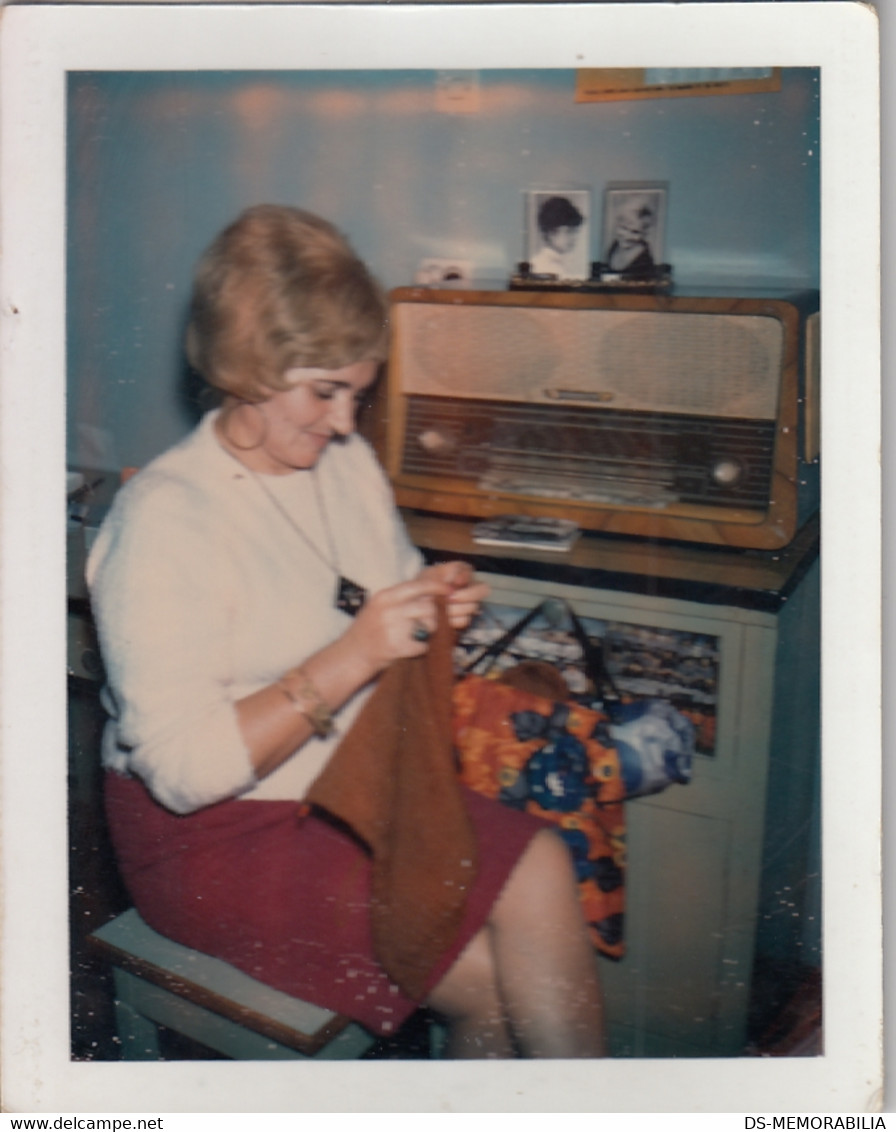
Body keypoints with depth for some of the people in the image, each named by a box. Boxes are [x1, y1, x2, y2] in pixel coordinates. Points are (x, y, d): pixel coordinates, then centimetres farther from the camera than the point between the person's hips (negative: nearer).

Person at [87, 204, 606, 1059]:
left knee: (542, 869, -18)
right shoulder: (161, 521, -18)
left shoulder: (348, 461, 5)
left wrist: (435, 607, -4)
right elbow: (182, 770, -23)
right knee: (498, 979, -18)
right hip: (217, 835, -6)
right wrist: (351, 659, -28)